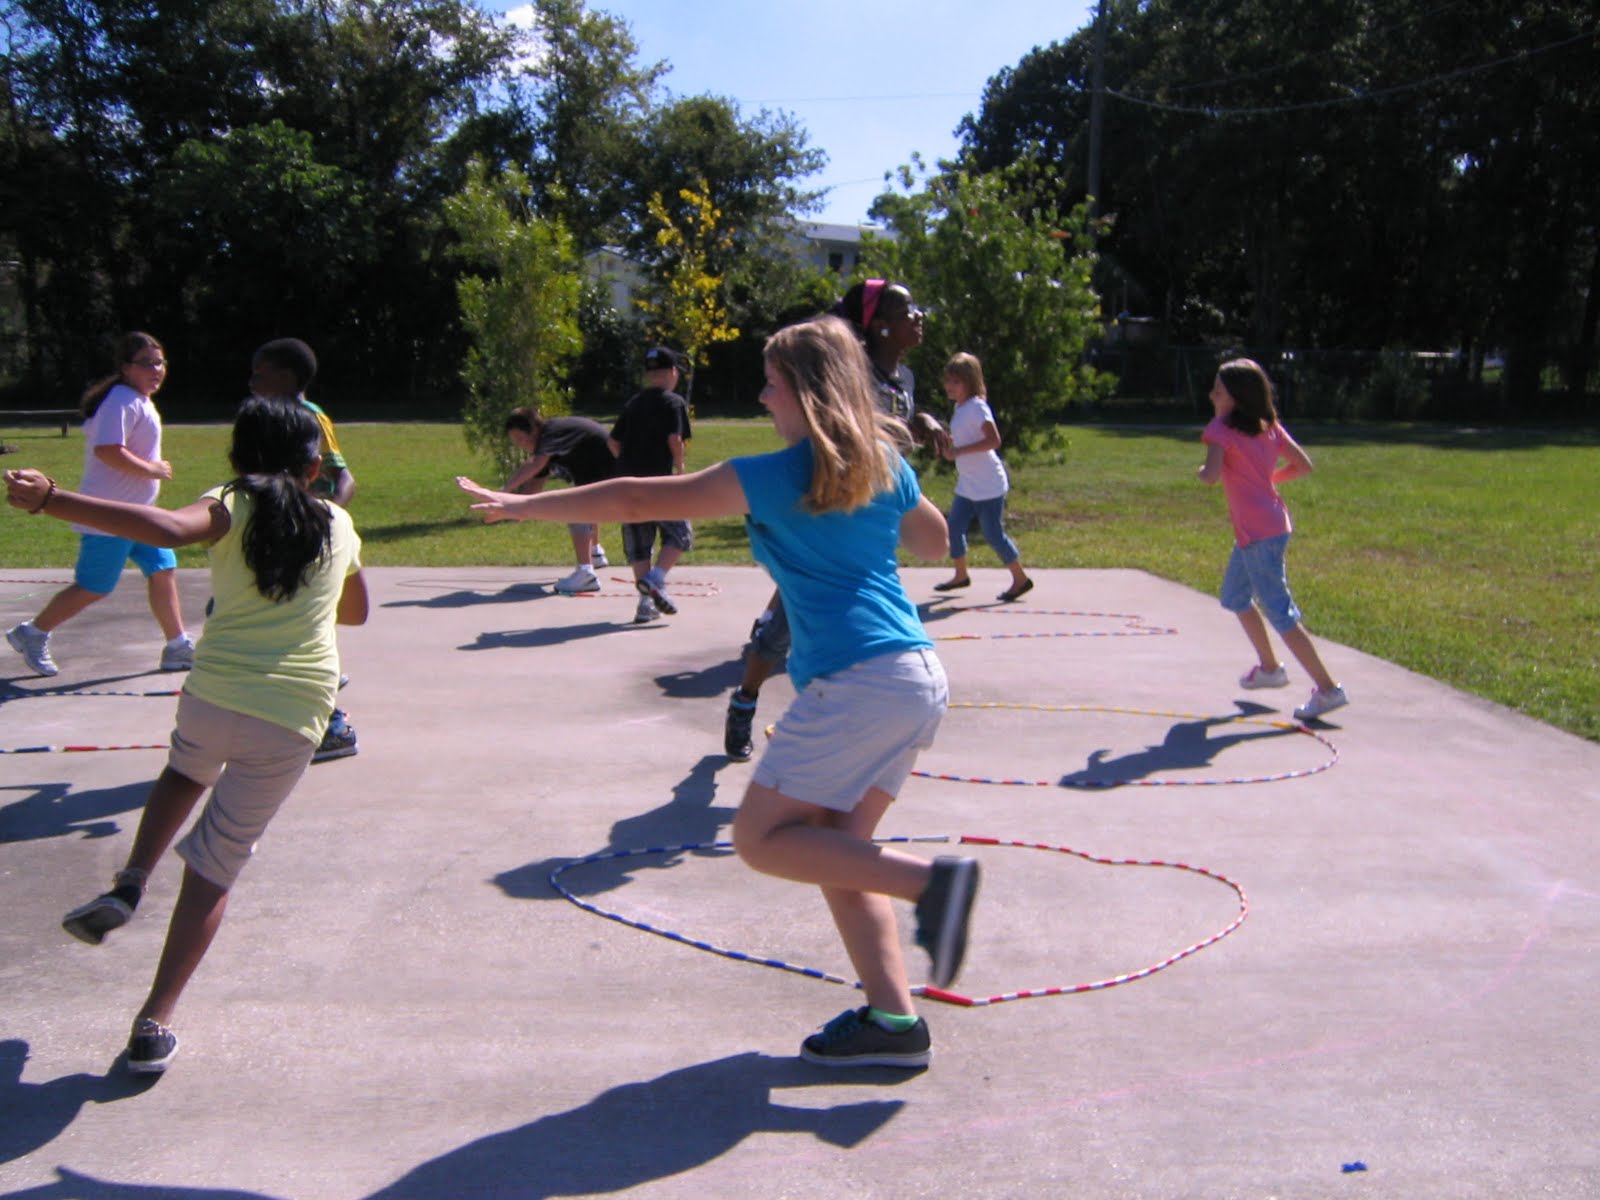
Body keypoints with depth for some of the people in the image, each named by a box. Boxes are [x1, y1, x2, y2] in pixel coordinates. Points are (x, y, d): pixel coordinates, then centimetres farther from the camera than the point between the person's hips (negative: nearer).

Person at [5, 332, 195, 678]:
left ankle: (178, 647, 12)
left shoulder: (140, 401, 14)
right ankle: (32, 634, 17)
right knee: (93, 588, -1)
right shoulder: (122, 401, -18)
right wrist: (151, 469, -21)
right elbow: (107, 449, -29)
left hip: (138, 513, 10)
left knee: (163, 571, 7)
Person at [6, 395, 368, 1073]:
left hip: (212, 692, -1)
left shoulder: (233, 507, 0)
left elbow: (170, 528, -25)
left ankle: (129, 884, 17)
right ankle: (156, 1023, 8)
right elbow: (355, 613, 27)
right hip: (292, 720, 1)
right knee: (216, 867, 11)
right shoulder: (339, 526, 11)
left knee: (185, 774, 36)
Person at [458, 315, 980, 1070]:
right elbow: (934, 540, 34)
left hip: (857, 681, -8)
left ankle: (931, 881, -10)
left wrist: (522, 506, 4)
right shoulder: (887, 464, 14)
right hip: (920, 677, 8)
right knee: (834, 849, 14)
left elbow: (638, 501, -3)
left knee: (762, 839, 0)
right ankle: (891, 1018, 9)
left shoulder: (778, 477, -6)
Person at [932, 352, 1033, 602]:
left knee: (993, 534, -4)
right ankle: (960, 575, 25)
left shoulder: (977, 407, -17)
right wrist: (948, 442, 3)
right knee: (954, 528, 9)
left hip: (989, 486, -9)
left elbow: (994, 440, -28)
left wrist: (958, 451, -29)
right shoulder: (959, 407, 11)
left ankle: (1020, 579, 10)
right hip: (967, 485, 9)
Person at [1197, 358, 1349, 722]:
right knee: (1235, 597, 25)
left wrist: (1201, 471, -5)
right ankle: (1269, 668, 36)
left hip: (1258, 533, -9)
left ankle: (1328, 689, -5)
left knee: (1280, 613, -6)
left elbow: (1211, 475, -27)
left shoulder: (1221, 428, -13)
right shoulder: (1269, 426, 9)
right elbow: (1303, 465, 12)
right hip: (1272, 523, 9)